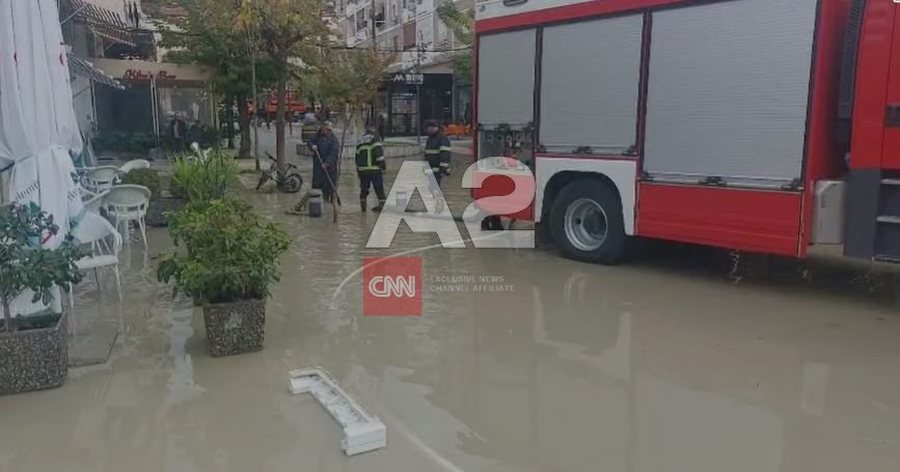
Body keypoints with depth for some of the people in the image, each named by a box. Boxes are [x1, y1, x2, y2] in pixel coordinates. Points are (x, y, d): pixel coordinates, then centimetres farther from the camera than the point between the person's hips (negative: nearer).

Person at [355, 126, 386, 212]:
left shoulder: (360, 141, 18)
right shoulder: (375, 138, -1)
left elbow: (357, 157, 19)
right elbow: (379, 152, -15)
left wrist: (358, 169, 24)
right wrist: (382, 165, -13)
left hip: (362, 169, 5)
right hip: (375, 169, -5)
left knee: (364, 188, 15)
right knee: (379, 188, -1)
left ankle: (363, 205, 15)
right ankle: (382, 203, -5)